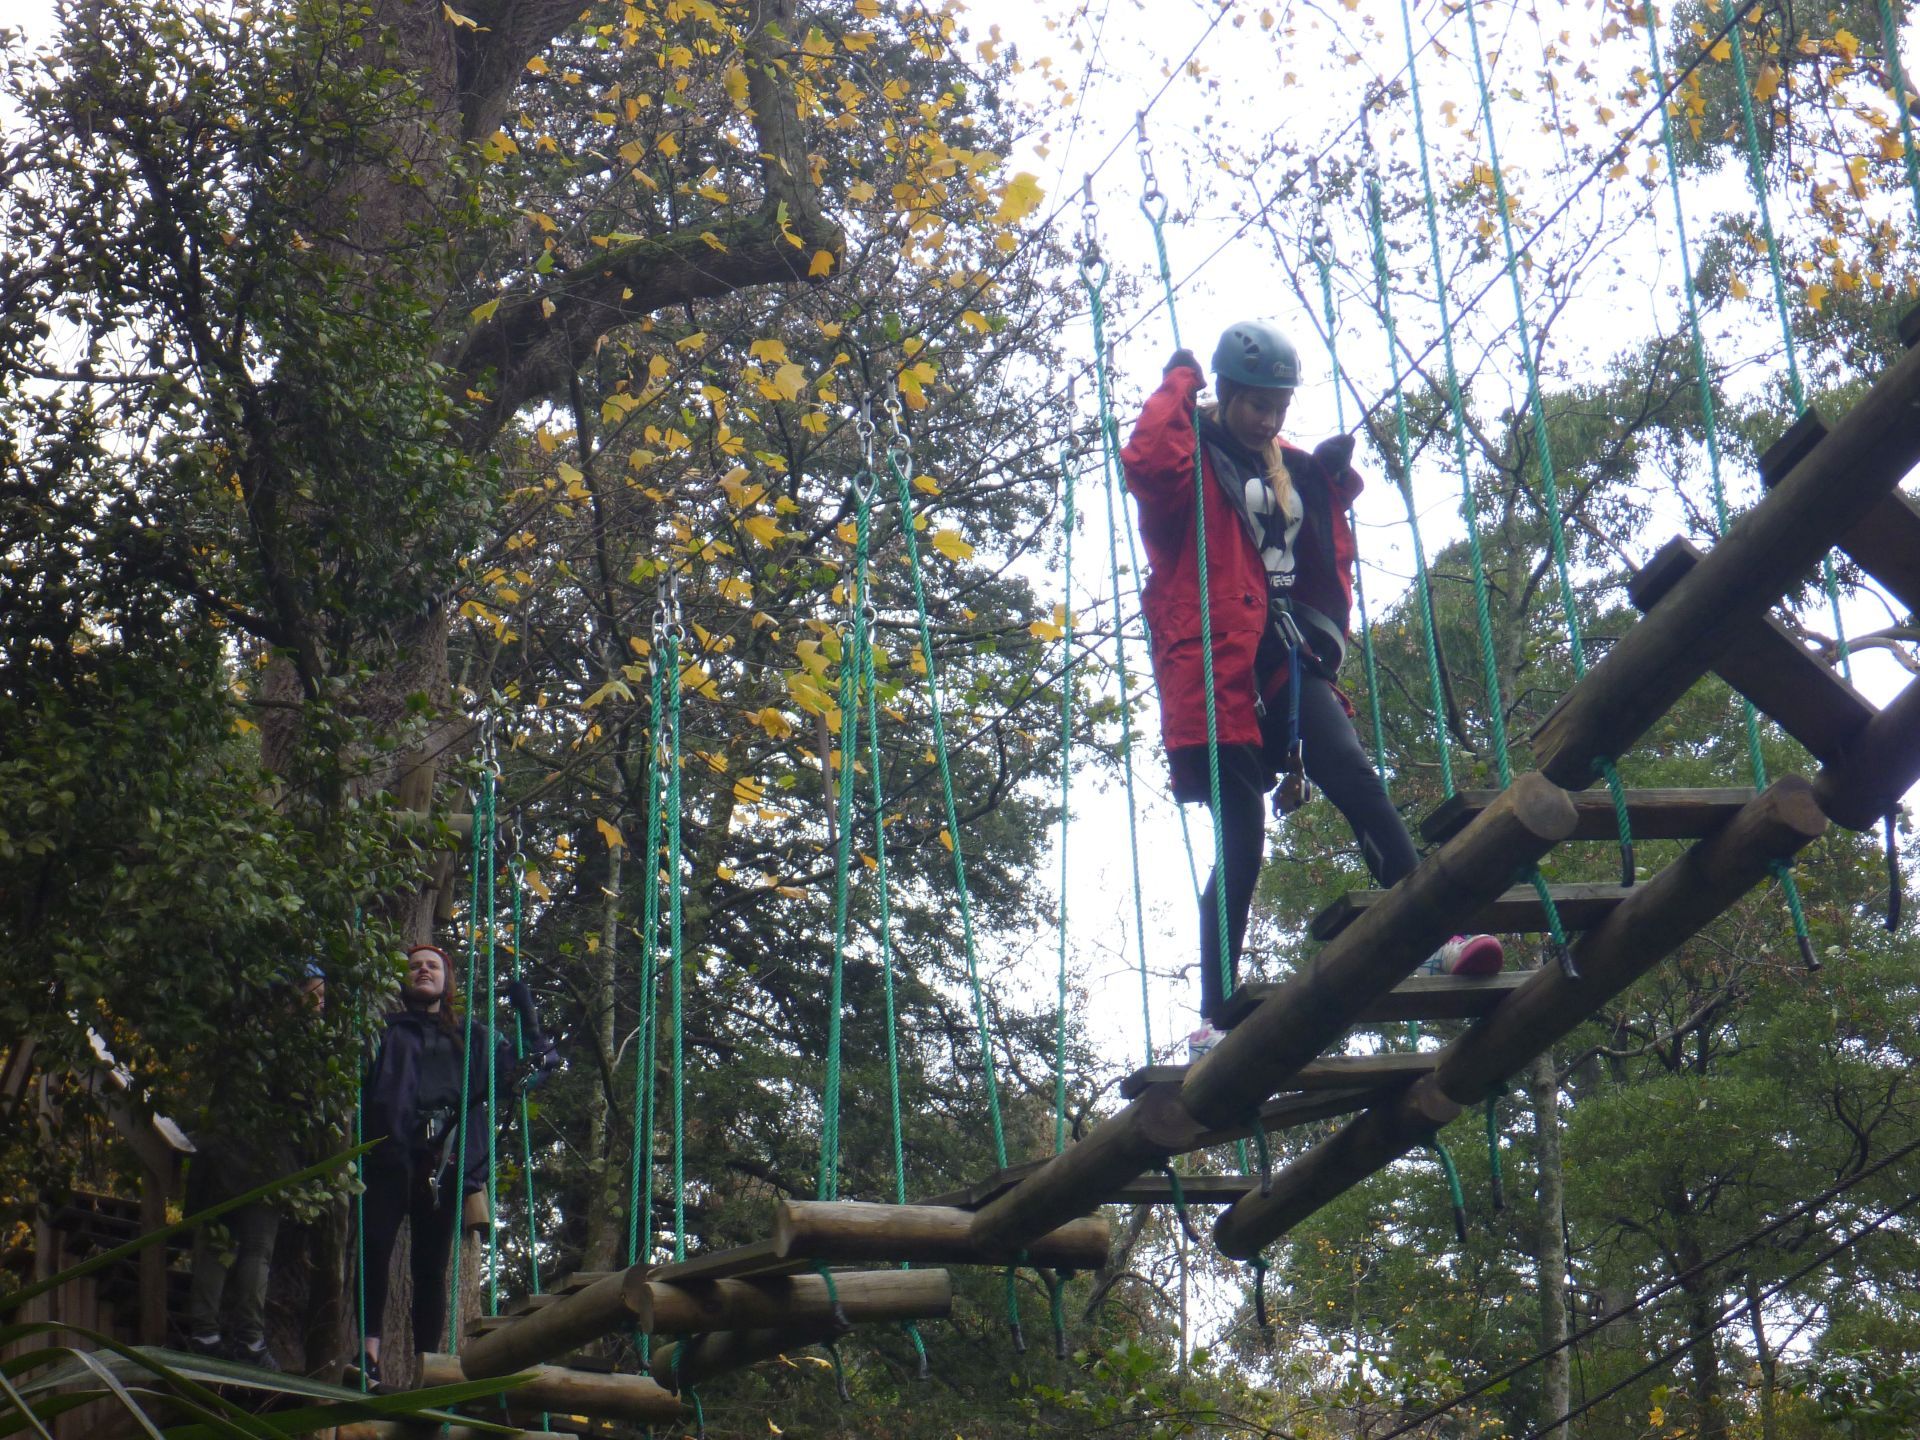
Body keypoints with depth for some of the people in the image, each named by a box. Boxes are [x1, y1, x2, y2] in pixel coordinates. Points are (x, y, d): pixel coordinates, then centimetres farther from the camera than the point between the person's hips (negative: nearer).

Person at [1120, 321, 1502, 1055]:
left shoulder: (1303, 472, 22)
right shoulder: (1193, 458, 4)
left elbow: (1329, 567, 26)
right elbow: (1146, 462, -20)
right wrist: (1179, 385, -4)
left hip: (1287, 665, 5)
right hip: (1215, 671, -5)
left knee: (1353, 775, -22)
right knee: (1241, 846, -5)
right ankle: (1215, 1017, 3)